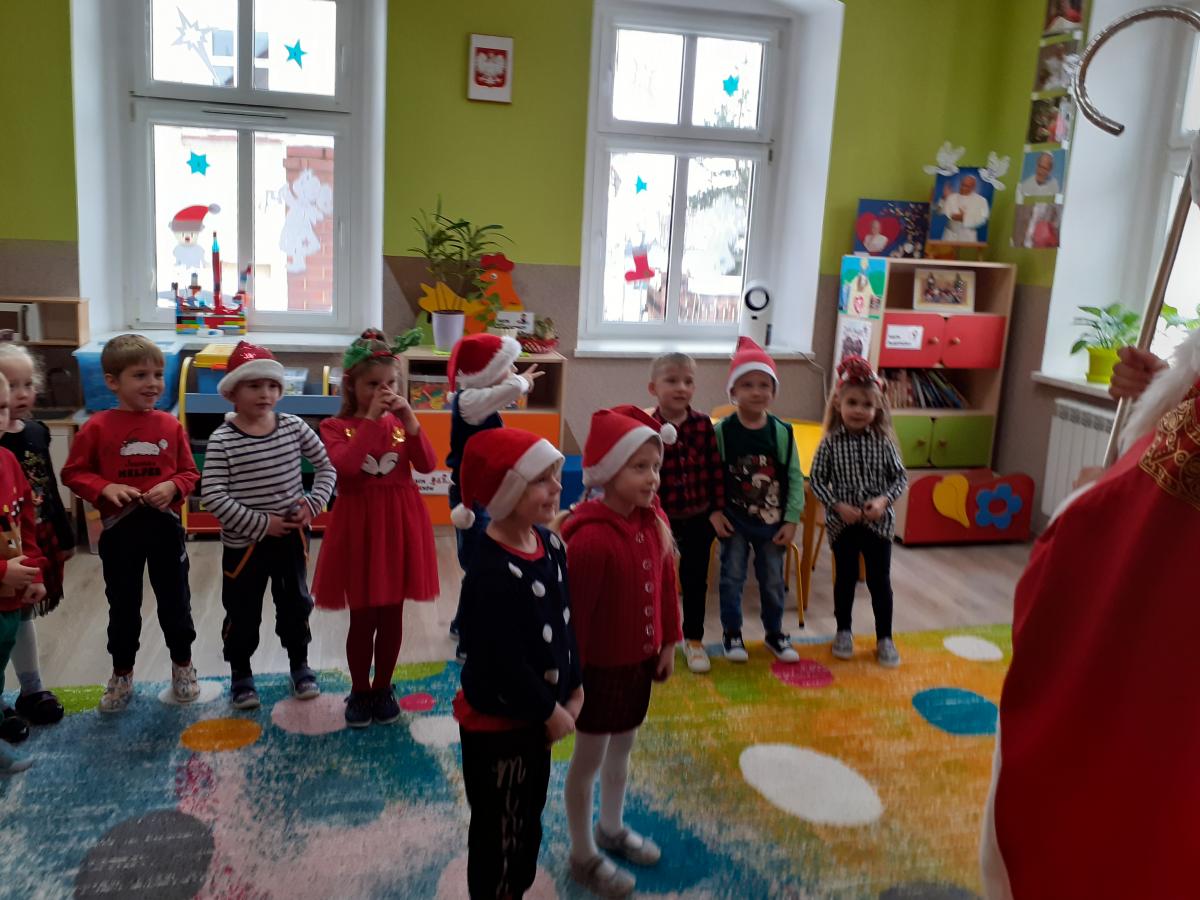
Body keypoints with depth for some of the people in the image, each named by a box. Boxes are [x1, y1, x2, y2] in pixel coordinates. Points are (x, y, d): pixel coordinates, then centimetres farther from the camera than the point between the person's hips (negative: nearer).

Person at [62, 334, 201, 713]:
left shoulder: (171, 426, -3)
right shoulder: (97, 427, -7)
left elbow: (190, 473, 4)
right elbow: (73, 473, -2)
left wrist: (173, 486, -17)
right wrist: (105, 488, -19)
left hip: (166, 525, 1)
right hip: (119, 529, -1)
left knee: (175, 601, 13)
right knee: (123, 606, 14)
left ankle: (182, 665, 34)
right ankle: (122, 675, 32)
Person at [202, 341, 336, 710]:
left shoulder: (294, 427, -5)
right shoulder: (222, 440, -15)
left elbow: (326, 465, 4)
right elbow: (213, 496, -19)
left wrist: (314, 503, -9)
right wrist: (259, 524, -20)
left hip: (291, 535, 3)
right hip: (244, 541, -3)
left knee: (295, 603, 17)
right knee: (242, 612, 11)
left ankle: (299, 664, 37)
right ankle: (240, 673, 31)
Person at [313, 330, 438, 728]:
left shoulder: (402, 422, 4)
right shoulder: (336, 426, -4)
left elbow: (427, 465, -8)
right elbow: (346, 465, -23)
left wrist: (409, 419, -17)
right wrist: (371, 418, -21)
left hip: (399, 525, 2)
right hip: (359, 526, -2)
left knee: (392, 616, 12)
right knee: (362, 618, 6)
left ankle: (383, 688, 29)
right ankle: (359, 691, 26)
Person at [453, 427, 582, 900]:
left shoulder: (550, 544, -2)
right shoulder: (492, 574, -30)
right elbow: (502, 663, -27)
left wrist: (572, 689, 3)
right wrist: (551, 711, -15)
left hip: (535, 713, 9)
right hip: (497, 722, -8)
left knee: (529, 822, 25)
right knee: (500, 835, 12)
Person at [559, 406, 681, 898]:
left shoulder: (655, 522, -4)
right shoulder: (590, 538, -29)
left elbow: (665, 585, 7)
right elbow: (573, 614, -24)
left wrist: (668, 642, 11)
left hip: (639, 660, 7)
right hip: (600, 667, -7)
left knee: (622, 750, 25)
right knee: (588, 759, 12)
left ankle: (612, 828, 47)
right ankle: (584, 855, 30)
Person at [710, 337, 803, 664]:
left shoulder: (782, 432, -7)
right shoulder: (721, 431, -11)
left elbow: (795, 478, -3)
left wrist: (791, 520, -5)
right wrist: (714, 513, -13)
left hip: (772, 522, 2)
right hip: (734, 520, -2)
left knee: (773, 579, 13)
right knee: (732, 576, 7)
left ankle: (775, 632, 30)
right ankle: (732, 633, 22)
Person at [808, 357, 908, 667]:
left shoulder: (883, 442, -5)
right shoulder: (830, 443, -8)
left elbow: (900, 477, 1)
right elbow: (817, 480, -5)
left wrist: (883, 500, -16)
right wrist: (838, 506, -17)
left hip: (878, 523, 1)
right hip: (842, 523, -1)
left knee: (880, 581, 7)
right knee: (845, 578, 13)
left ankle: (885, 638, 21)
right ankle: (843, 632, 30)